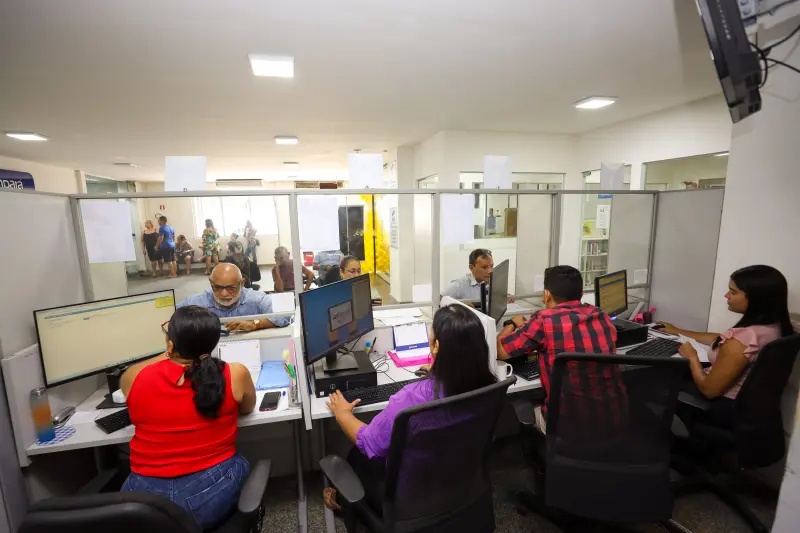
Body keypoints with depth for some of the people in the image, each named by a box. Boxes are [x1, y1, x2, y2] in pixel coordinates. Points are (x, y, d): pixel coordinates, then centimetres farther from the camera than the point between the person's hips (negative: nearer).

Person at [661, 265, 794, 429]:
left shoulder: (743, 339, -36)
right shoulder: (776, 325, -6)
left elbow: (709, 389, -26)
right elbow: (721, 340, 12)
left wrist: (692, 357, -10)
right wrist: (679, 331, 19)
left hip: (726, 409, -8)